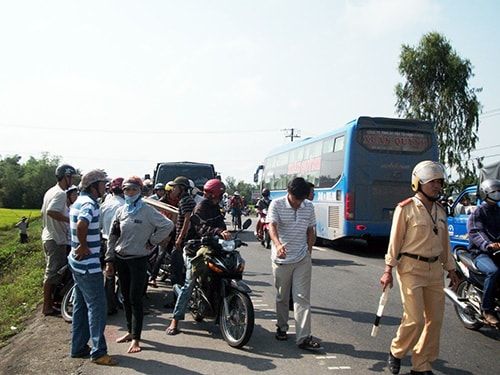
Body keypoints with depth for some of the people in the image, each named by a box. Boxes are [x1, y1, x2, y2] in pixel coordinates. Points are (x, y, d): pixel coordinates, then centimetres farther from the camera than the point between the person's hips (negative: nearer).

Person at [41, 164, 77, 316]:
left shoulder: (50, 191, 13)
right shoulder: (61, 193, -18)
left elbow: (43, 212, 19)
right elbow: (51, 211, -32)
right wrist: (70, 220, -27)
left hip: (47, 236, 10)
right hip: (57, 239, -10)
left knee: (51, 271, 17)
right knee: (53, 272, -3)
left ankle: (49, 301, 27)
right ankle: (47, 306, 4)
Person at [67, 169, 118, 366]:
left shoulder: (79, 202, 12)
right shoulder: (90, 204, -19)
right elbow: (81, 226, -38)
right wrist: (84, 246, -23)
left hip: (78, 263, 10)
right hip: (89, 265, -10)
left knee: (81, 305, 17)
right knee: (97, 307, -2)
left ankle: (78, 347, 27)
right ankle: (98, 352, 5)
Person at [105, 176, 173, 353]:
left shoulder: (148, 211, -9)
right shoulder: (120, 211, 7)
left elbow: (168, 225, -16)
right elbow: (112, 236, 9)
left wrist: (152, 242, -11)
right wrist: (109, 260, 7)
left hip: (138, 260, -5)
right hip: (121, 259, 5)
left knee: (135, 299, -5)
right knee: (126, 298, 14)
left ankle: (135, 338, 2)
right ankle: (130, 331, 28)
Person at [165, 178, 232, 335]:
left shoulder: (215, 207, 16)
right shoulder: (201, 207, -12)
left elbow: (221, 225, 12)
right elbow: (202, 228, -27)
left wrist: (227, 235, -6)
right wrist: (219, 232, -43)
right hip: (195, 251, -8)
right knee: (189, 284, -10)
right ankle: (175, 320, -6)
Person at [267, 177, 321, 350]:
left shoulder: (309, 207, 4)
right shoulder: (277, 204, -9)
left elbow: (310, 231, 13)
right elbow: (272, 226, -23)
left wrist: (308, 252, 6)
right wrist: (278, 244, -41)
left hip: (302, 259, 2)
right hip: (281, 258, -2)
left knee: (303, 297, -3)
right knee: (282, 297, 13)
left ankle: (303, 337, -2)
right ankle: (282, 327, 33)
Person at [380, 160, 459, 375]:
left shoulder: (440, 211, 13)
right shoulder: (406, 209, -7)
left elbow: (445, 242, 19)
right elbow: (395, 241, -8)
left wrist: (450, 269, 19)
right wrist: (388, 270, -11)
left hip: (435, 269, 7)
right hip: (411, 268, -7)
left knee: (435, 319, 7)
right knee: (415, 319, -9)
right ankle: (396, 352, 19)